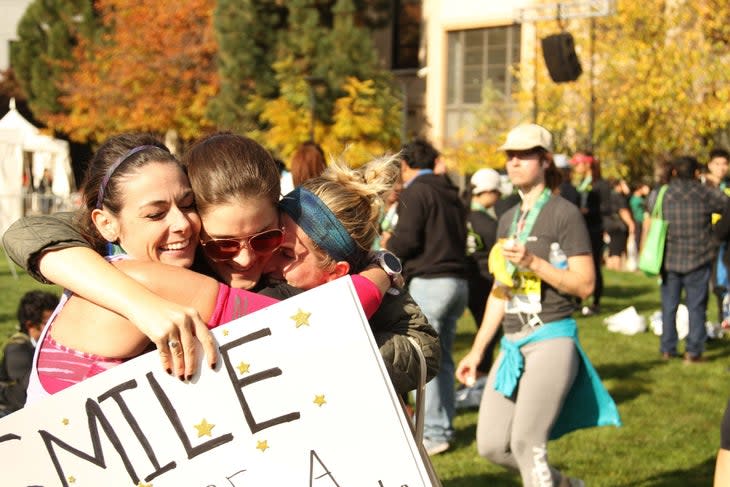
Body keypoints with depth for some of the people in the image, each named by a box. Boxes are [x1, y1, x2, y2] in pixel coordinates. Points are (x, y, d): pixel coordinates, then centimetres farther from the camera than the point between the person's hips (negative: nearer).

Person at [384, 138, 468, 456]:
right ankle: (444, 427, 16)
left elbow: (406, 239, -15)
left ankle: (433, 433, -7)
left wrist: (388, 245, 7)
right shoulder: (450, 194, 19)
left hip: (428, 282, -8)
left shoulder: (414, 192, -6)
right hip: (457, 281, 8)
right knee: (442, 358, 13)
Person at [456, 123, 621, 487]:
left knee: (526, 442, -14)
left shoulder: (564, 214, -4)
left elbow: (584, 284, -10)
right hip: (512, 343, 7)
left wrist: (533, 262, -20)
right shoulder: (508, 220, 17)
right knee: (491, 446, 3)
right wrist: (476, 351, 18)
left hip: (551, 338, -7)